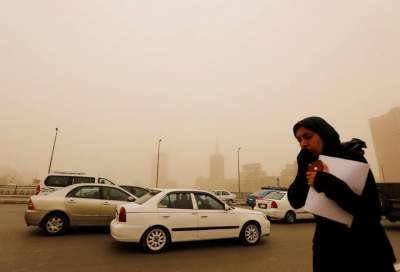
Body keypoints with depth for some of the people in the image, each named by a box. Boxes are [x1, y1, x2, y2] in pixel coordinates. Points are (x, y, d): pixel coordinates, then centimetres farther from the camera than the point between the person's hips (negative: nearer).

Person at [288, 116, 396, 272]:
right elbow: (295, 202, -10)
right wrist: (303, 168, -19)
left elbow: (371, 211, -24)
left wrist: (325, 182, -32)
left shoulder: (351, 157, -16)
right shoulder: (311, 165, -2)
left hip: (363, 250, -4)